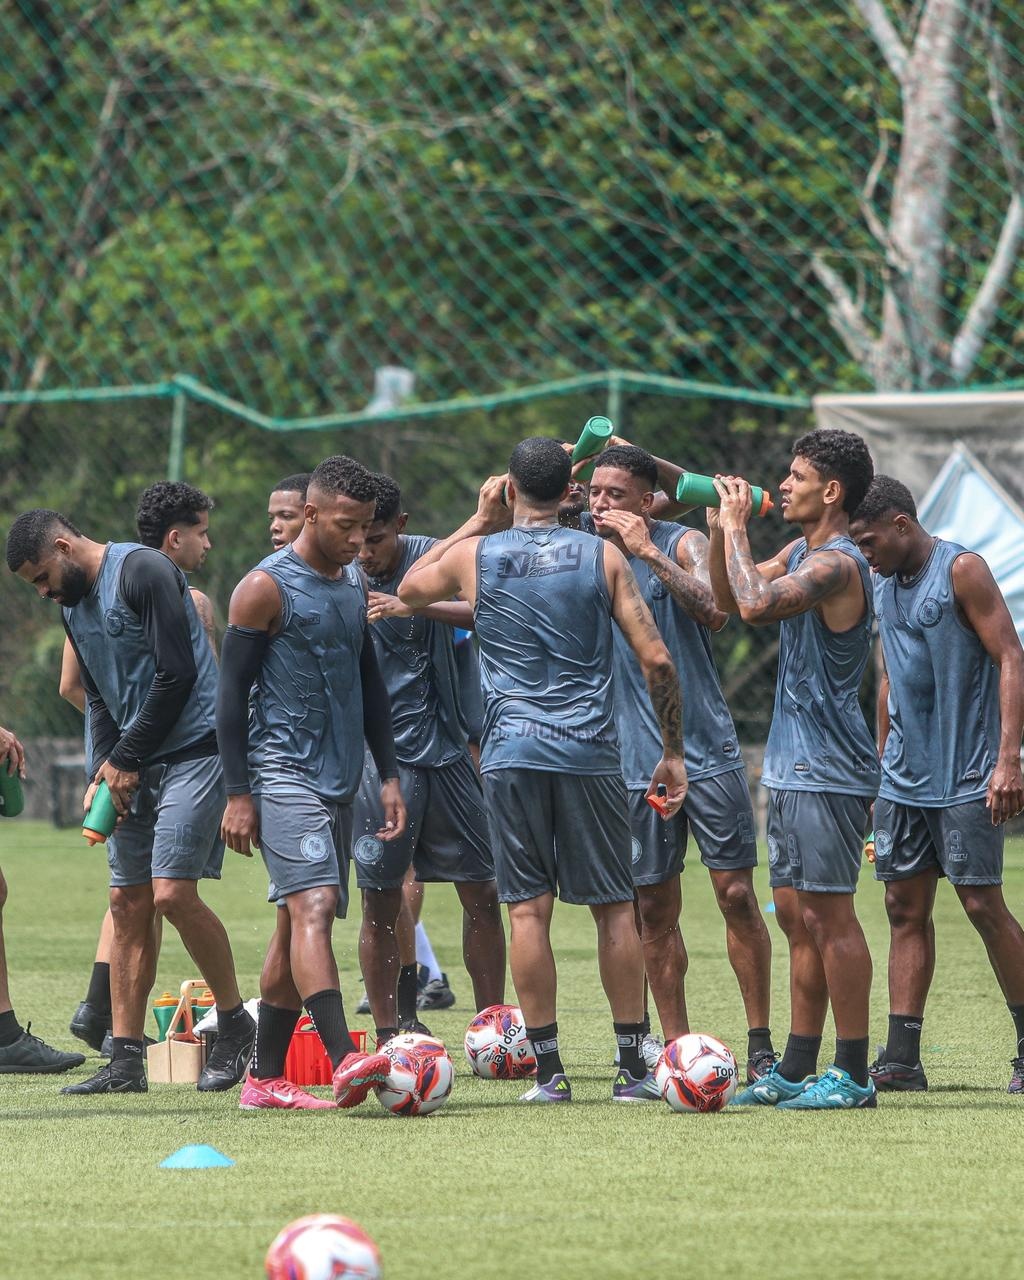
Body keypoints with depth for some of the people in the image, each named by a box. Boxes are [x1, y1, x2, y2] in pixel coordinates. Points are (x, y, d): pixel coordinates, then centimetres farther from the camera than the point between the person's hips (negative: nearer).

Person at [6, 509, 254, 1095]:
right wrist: (103, 772, 5)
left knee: (172, 894, -17)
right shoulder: (74, 605, 15)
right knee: (129, 904, 3)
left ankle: (236, 1024, 1)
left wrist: (126, 759, -12)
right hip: (134, 764, 9)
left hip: (193, 750, -9)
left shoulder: (144, 572, -13)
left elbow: (176, 676, -18)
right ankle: (126, 1062, 4)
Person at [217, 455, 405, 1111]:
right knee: (314, 906, -21)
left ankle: (265, 1079, 11)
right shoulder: (267, 587, -8)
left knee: (298, 921, 8)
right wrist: (238, 793, -12)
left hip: (338, 777, 8)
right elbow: (232, 692, -8)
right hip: (283, 776, -8)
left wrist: (389, 773, 17)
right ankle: (346, 1060, -34)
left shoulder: (355, 583, 15)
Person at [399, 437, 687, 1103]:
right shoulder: (603, 556, 1)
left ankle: (549, 1068, -2)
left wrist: (479, 520, 25)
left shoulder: (475, 554, 3)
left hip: (511, 753, 0)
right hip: (591, 751, 0)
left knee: (529, 908, 1)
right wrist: (673, 752, 6)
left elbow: (410, 589, 25)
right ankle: (633, 1066, 7)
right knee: (615, 906, 7)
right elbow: (657, 660, -3)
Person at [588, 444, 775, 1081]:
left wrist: (648, 551, -25)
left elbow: (715, 611, -23)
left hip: (708, 749, -3)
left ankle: (761, 1044, 3)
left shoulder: (684, 544, -4)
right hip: (637, 760, 3)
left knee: (737, 894, -4)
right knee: (655, 910, 3)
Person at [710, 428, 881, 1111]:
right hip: (794, 766, 10)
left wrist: (737, 527, -19)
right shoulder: (801, 553, 14)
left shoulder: (838, 564, -17)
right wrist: (722, 528, 8)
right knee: (797, 913, 12)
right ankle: (797, 1068, 18)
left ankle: (853, 1074, -5)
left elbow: (756, 604, -31)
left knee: (830, 914, -8)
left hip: (827, 771, -10)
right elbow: (729, 600, 23)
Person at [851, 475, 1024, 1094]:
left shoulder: (962, 571, -10)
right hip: (904, 779, 7)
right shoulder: (886, 585, 13)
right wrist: (881, 759, 19)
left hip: (966, 779, -7)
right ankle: (901, 1059, 2)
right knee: (906, 907, 3)